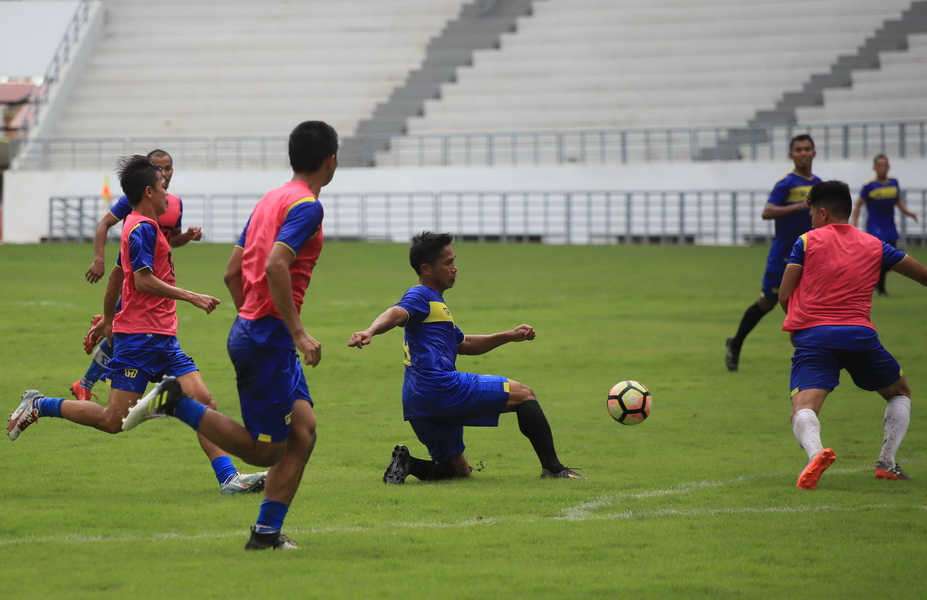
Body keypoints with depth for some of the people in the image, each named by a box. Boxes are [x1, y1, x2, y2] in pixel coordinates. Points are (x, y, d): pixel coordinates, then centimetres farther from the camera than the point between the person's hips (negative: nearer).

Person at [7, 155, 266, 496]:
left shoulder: (138, 226, 19)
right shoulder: (143, 228, -12)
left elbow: (119, 274, 28)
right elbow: (143, 280, -22)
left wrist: (108, 318, 38)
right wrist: (191, 298, -22)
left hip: (162, 338, 10)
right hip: (140, 336, -10)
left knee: (203, 401, -3)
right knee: (113, 420, -8)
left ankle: (228, 477, -9)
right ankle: (39, 406, 7)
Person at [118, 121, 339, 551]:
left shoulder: (269, 200, 15)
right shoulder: (307, 206, -12)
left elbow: (232, 271, 18)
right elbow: (275, 265, -26)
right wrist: (298, 333, -24)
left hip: (249, 327, 9)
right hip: (270, 338, -9)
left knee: (303, 430, 6)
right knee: (265, 449, -2)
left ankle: (267, 532, 3)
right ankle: (175, 400, -5)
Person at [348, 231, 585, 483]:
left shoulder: (435, 303, 29)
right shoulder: (420, 297, -2)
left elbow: (464, 344, 39)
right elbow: (397, 314, -25)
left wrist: (509, 336, 29)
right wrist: (369, 331, -46)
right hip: (440, 386, -10)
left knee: (459, 470, 19)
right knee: (523, 394, 1)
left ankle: (408, 463, -4)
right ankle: (553, 468, -2)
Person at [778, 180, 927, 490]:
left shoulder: (807, 241, 9)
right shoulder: (874, 245, 17)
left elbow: (784, 296, 7)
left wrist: (797, 327, 26)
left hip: (813, 336, -2)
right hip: (861, 336, 2)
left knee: (803, 407, -14)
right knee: (900, 392, 26)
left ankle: (815, 451, -47)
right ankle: (886, 461, 12)